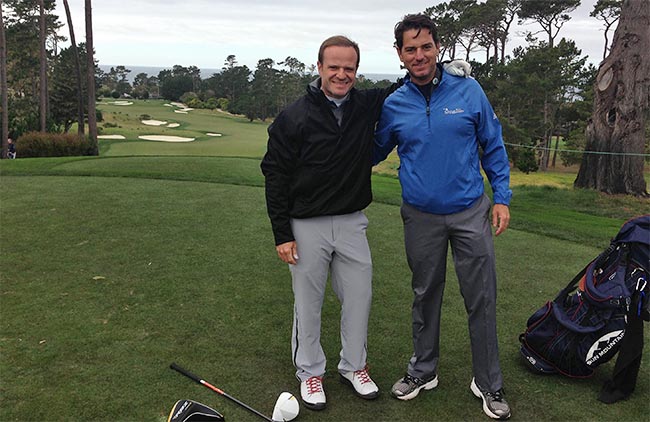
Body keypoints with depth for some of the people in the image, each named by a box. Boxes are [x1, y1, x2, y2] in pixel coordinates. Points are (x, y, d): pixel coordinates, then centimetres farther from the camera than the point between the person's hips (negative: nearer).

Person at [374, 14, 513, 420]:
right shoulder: (393, 105, 0)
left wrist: (502, 197, 0)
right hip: (421, 217, 1)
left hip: (471, 212, -1)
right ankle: (423, 371, 32)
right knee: (425, 296, 14)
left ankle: (489, 383, 21)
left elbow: (493, 146, 4)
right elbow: (373, 153, 14)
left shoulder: (469, 91, -3)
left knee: (482, 299, 4)